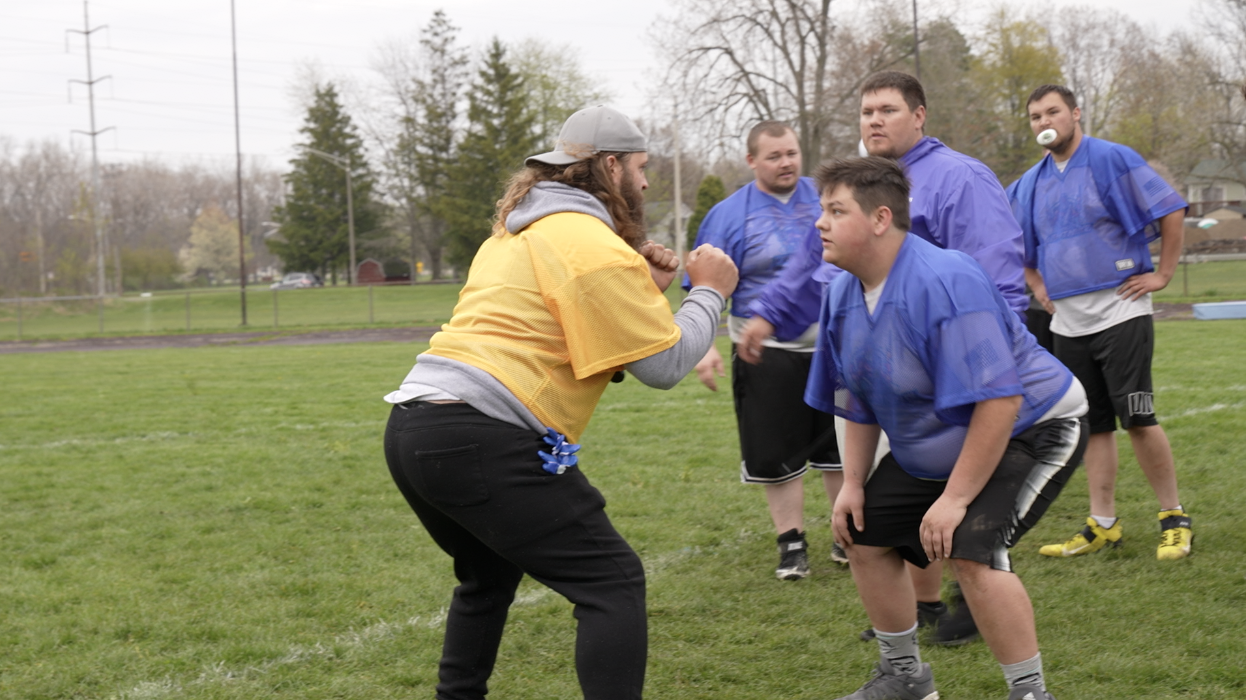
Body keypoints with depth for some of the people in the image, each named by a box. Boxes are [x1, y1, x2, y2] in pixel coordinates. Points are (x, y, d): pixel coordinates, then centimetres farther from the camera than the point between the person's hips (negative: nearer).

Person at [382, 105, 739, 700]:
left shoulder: (515, 235, 24)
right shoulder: (595, 246, -5)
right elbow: (666, 362, -3)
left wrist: (643, 290, 21)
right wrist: (708, 293, 11)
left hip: (410, 429, 10)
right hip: (479, 440, -10)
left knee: (490, 576, 30)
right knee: (613, 584, -5)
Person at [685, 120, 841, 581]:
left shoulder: (825, 198, 4)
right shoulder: (728, 214, -2)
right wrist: (705, 347, -14)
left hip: (831, 347, 2)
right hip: (767, 354, -2)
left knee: (840, 448, 9)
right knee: (778, 456, 3)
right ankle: (792, 544, 17)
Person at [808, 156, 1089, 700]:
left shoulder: (946, 282, -32)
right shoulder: (843, 294, -5)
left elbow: (998, 401, -34)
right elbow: (858, 399, 10)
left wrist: (955, 498, -30)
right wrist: (853, 483, 4)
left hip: (1032, 429, -9)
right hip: (931, 448, 9)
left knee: (972, 550, -27)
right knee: (865, 537, 8)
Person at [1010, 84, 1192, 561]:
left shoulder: (1112, 160, -5)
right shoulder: (1030, 185, 12)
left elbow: (1171, 210, -5)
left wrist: (1163, 274, -6)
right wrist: (1037, 285, 16)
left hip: (1119, 311, -6)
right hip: (1067, 322, 6)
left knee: (1136, 418, -9)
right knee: (1093, 425, 8)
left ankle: (1174, 518, 2)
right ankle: (1103, 525, 12)